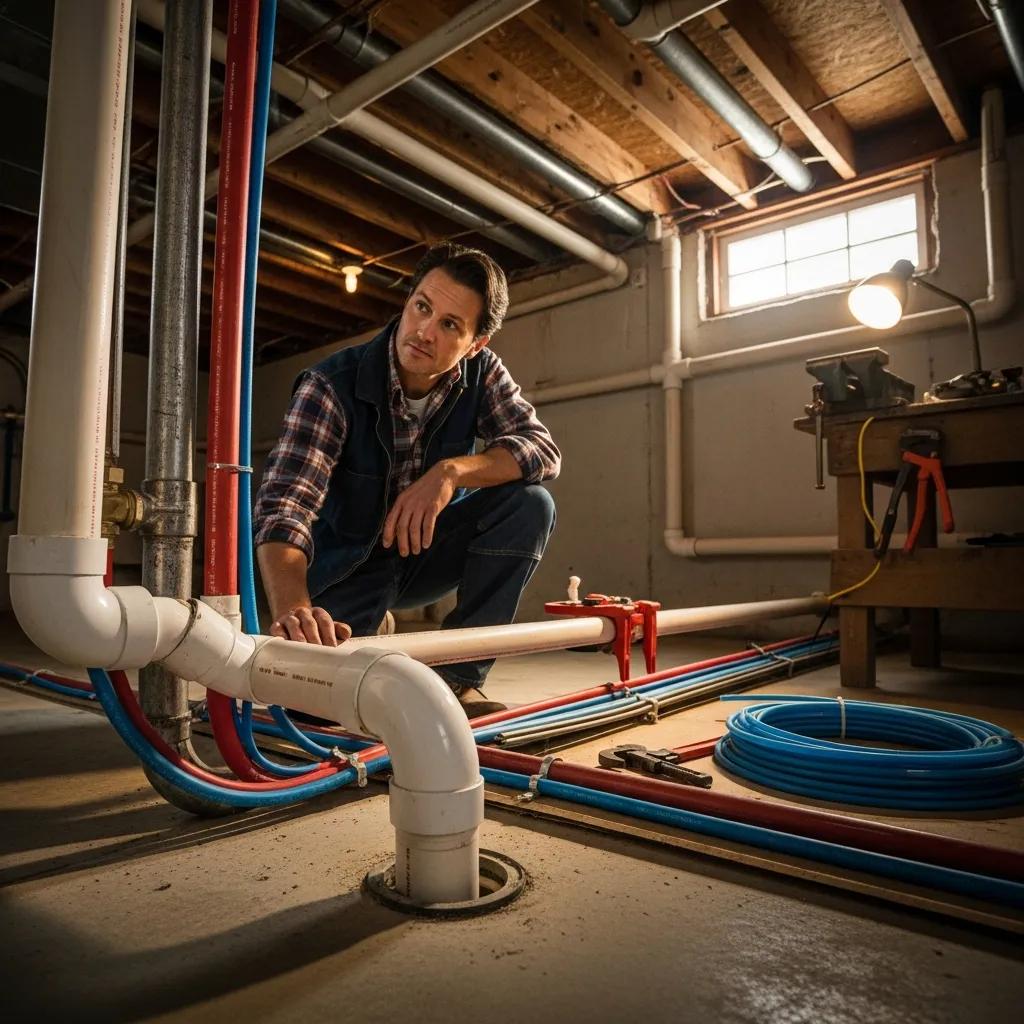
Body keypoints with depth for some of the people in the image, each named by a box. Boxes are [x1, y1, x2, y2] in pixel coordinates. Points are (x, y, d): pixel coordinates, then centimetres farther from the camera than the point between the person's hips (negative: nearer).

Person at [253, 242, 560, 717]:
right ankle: (369, 635, 14)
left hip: (425, 551, 3)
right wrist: (293, 609, -55)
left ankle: (457, 676, -10)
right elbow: (283, 505, -36)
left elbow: (543, 450, -20)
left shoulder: (482, 375, -12)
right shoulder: (331, 386, -25)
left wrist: (452, 471, -38)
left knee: (530, 504, -21)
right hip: (346, 564, -3)